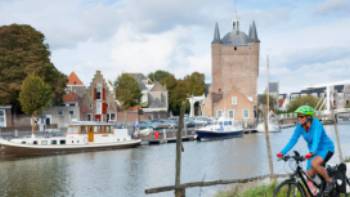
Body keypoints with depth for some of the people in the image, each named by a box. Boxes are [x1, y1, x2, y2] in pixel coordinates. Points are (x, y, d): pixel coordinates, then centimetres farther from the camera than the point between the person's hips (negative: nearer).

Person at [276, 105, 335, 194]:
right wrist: (282, 152, -24)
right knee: (309, 176, 1)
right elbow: (293, 140, -12)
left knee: (314, 163, -33)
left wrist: (311, 152, -58)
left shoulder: (316, 124, -27)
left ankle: (330, 181, -11)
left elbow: (316, 139, -40)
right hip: (314, 152, 7)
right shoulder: (300, 126, -9)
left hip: (326, 149, -7)